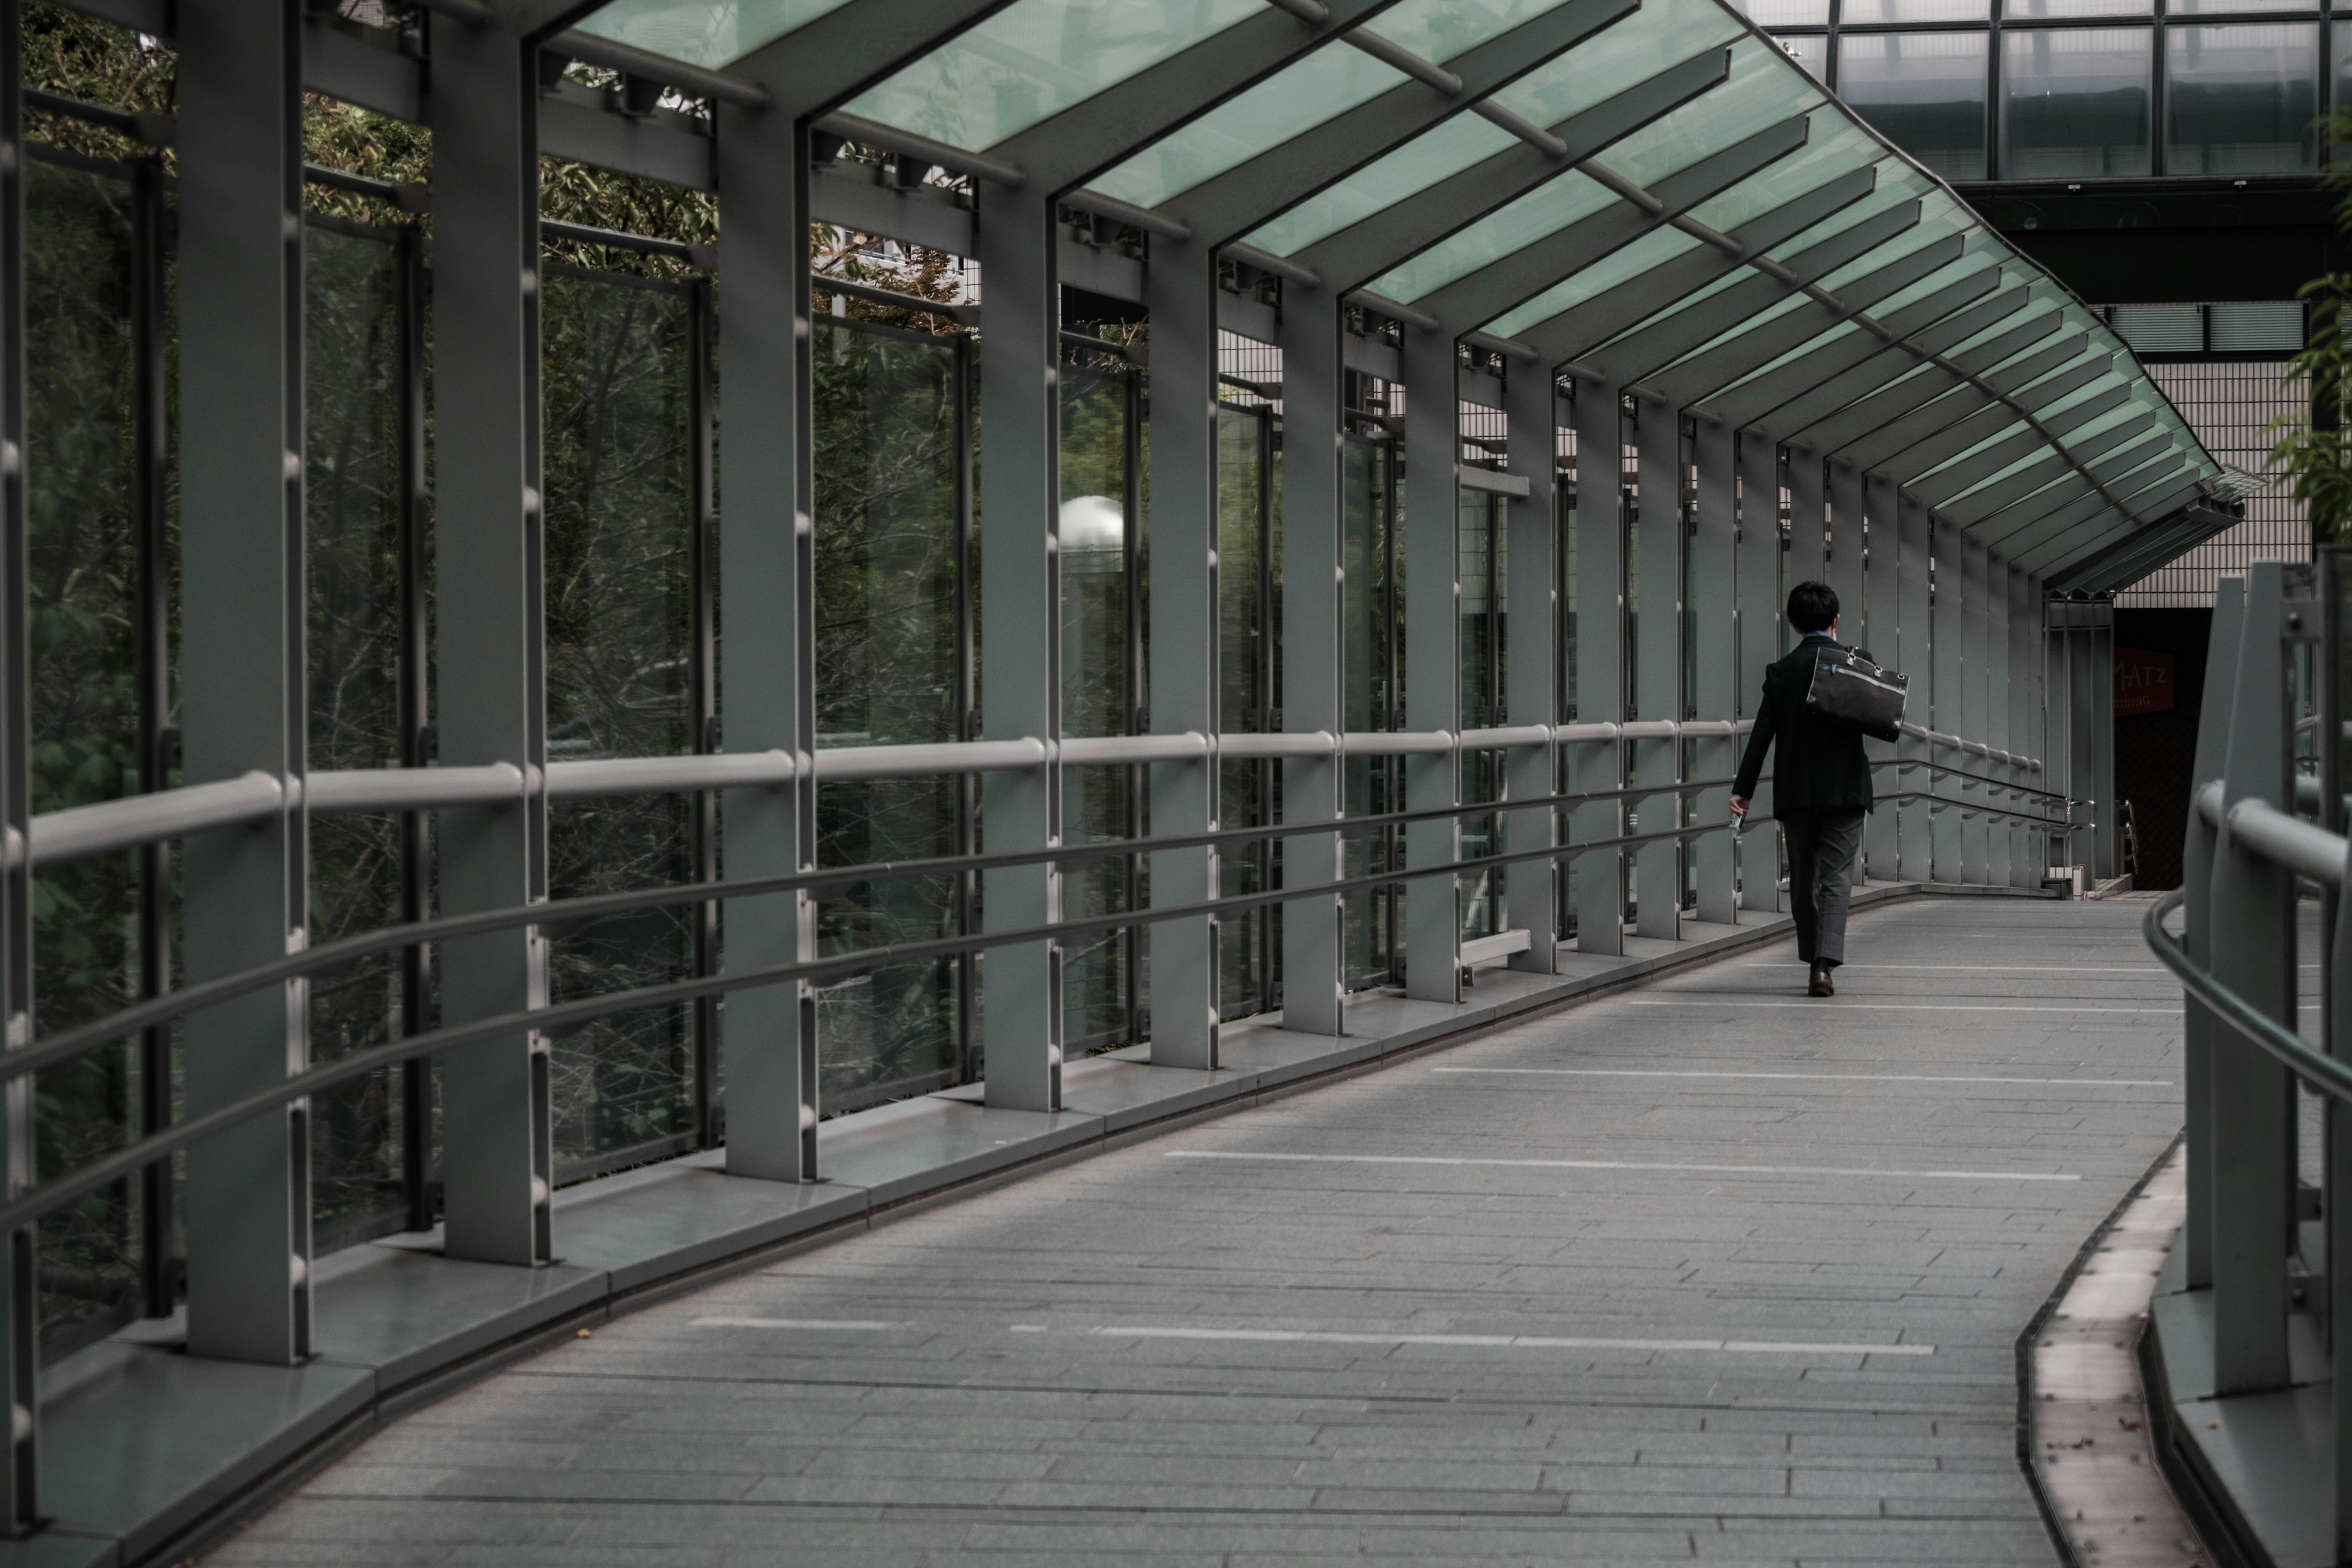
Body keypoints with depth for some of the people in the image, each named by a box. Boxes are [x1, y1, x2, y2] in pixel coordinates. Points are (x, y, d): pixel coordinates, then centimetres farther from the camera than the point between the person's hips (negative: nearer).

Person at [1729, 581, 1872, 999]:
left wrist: (1742, 789, 1)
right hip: (1846, 789, -2)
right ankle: (1824, 963, -19)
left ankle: (1813, 961, 20)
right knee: (1836, 877, -3)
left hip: (1795, 792, 2)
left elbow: (1762, 734, -1)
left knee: (1803, 878, 13)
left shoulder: (1780, 672, 1)